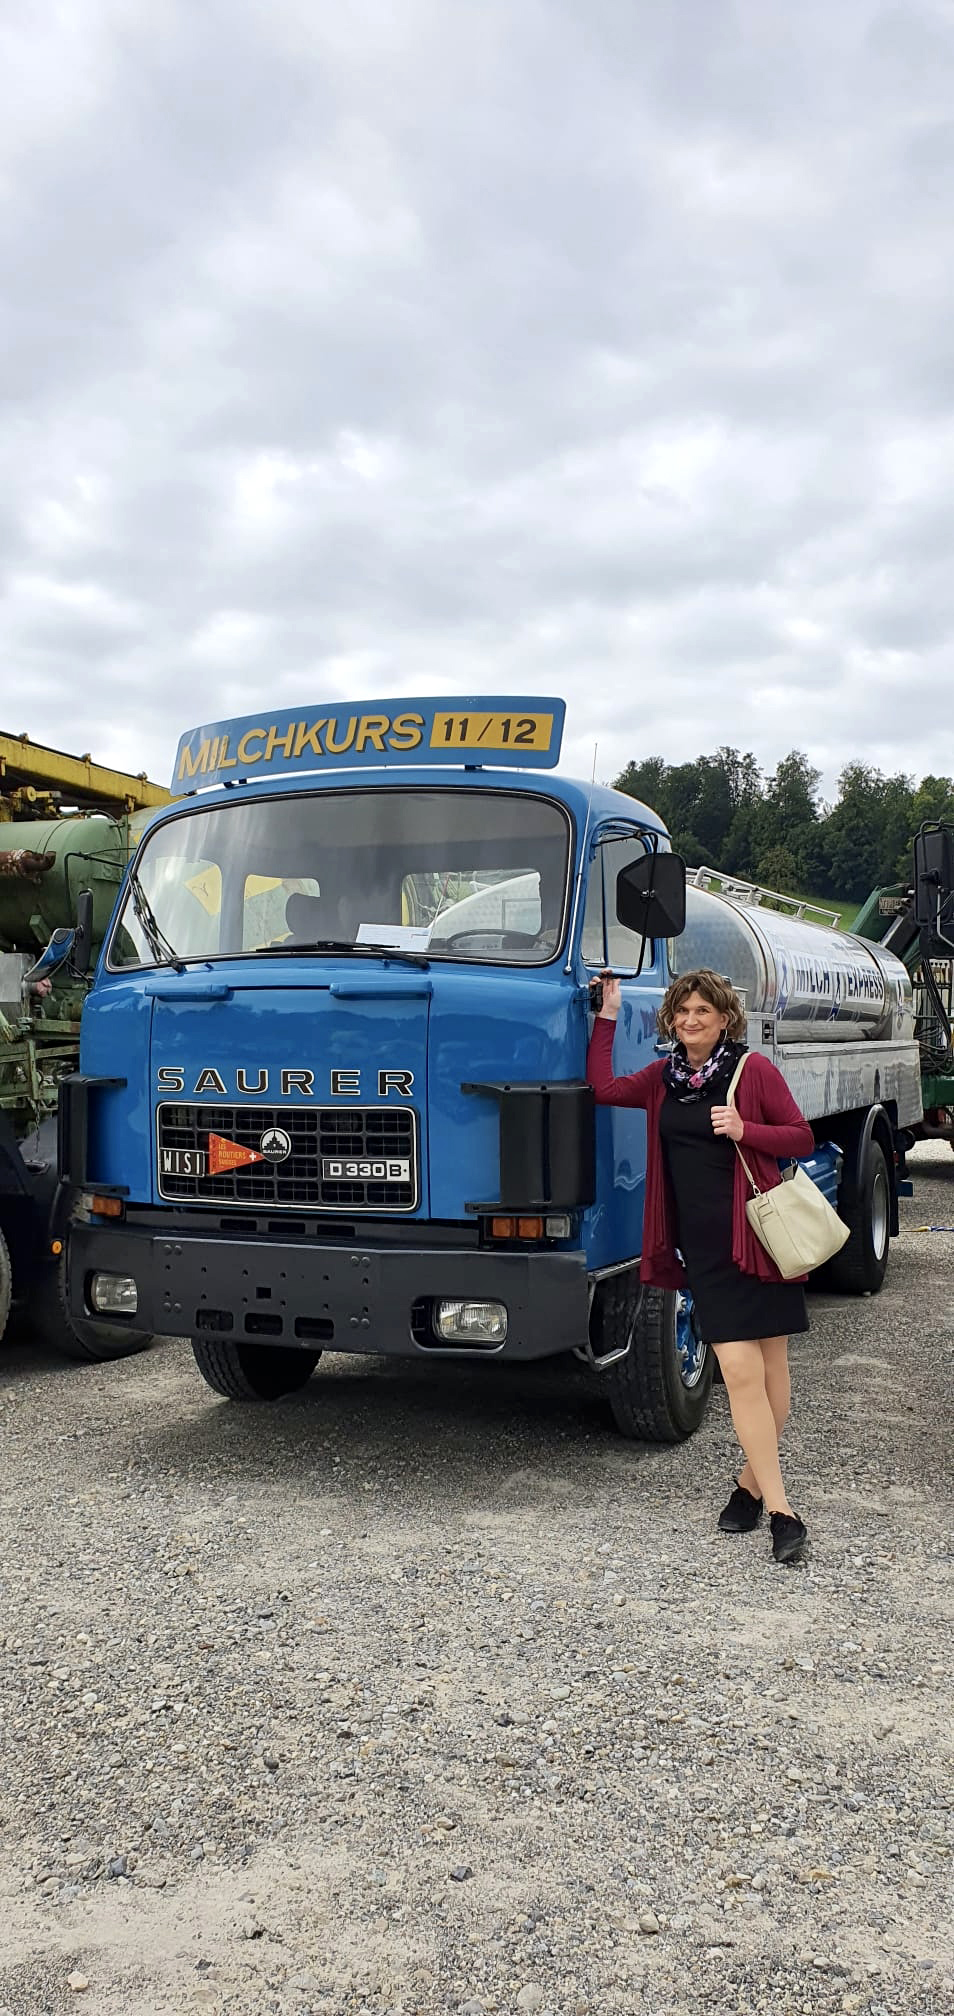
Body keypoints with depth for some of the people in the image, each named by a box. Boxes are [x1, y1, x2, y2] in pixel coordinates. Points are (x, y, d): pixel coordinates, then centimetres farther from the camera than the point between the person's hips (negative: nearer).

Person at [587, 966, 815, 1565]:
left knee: (772, 1367, 5)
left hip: (759, 1234, -2)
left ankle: (752, 1481, 23)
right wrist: (608, 1015, 11)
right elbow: (603, 1089, 9)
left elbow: (802, 1138, 0)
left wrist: (744, 1130, -17)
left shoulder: (754, 1070, -1)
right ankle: (781, 1509, -2)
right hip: (705, 1245, 2)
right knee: (739, 1370, -7)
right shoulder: (665, 1078, 12)